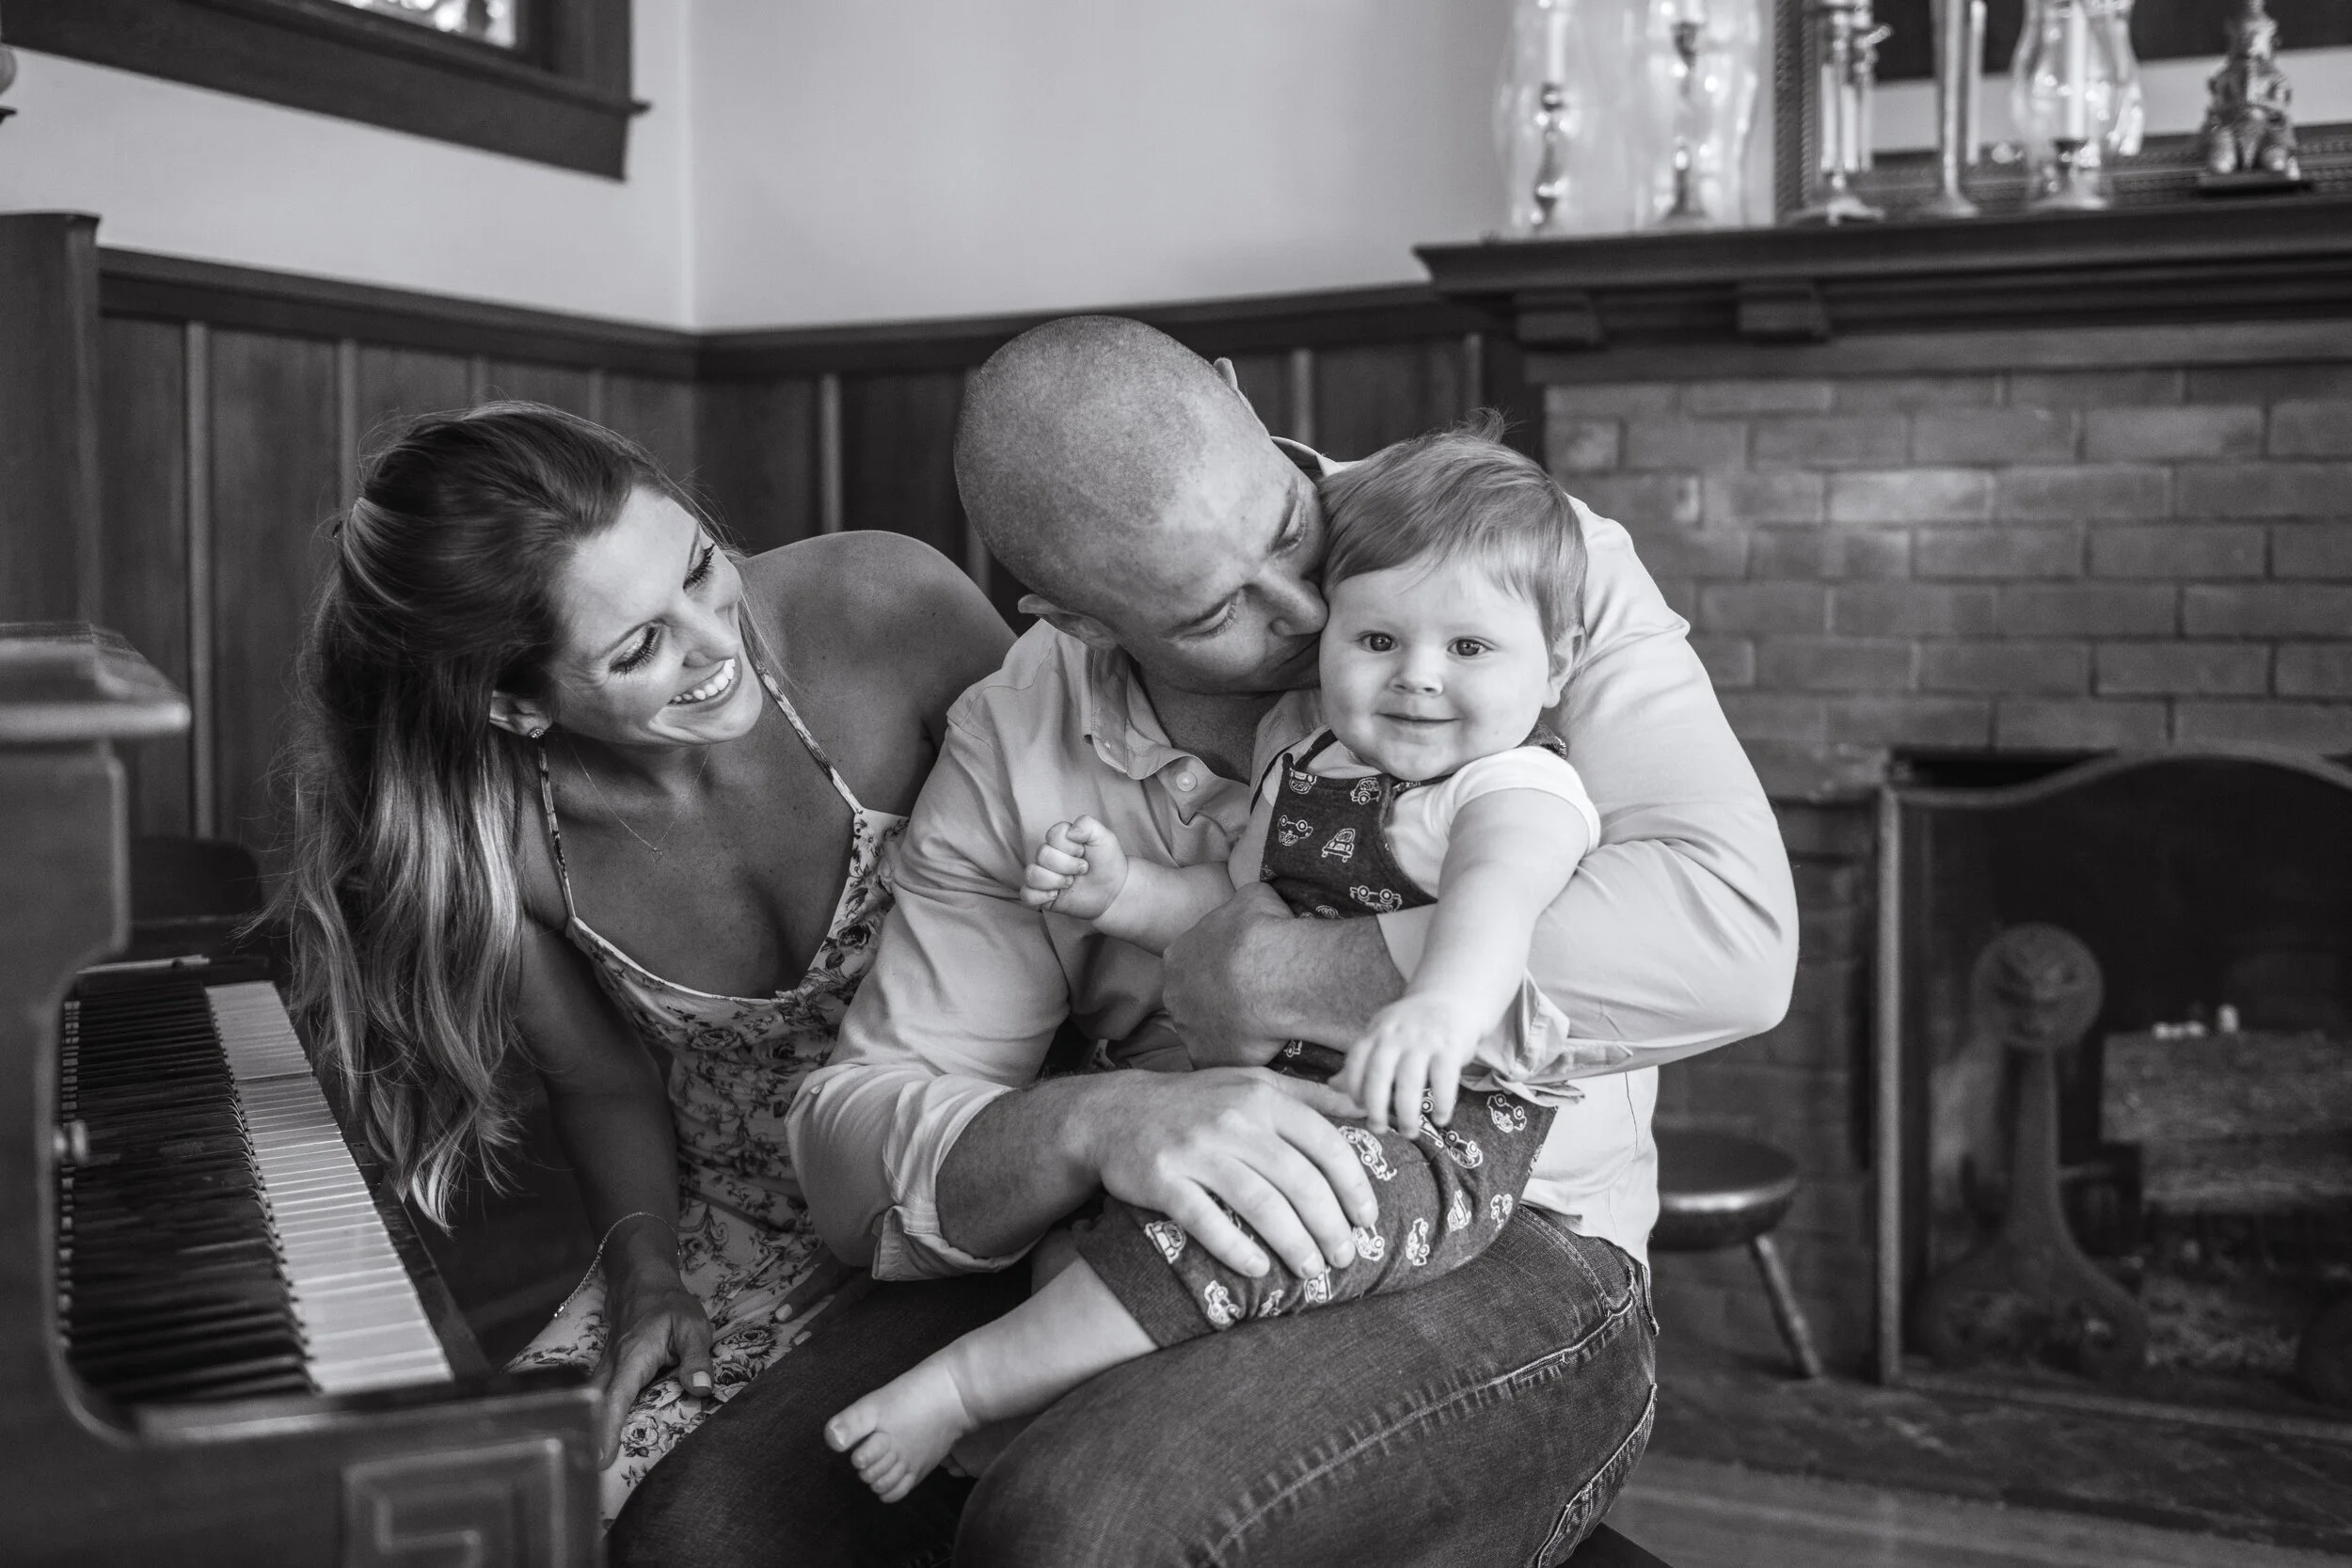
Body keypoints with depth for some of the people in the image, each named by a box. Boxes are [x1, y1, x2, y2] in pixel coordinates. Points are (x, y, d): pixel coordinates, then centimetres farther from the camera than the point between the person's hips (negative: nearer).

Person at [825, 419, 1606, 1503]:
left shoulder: (1516, 786, -11)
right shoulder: (1308, 771, 14)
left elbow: (1499, 886, -34)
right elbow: (1236, 908, 25)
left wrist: (1446, 1001, -57)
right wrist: (1120, 891, 5)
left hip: (1437, 1130, -9)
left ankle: (970, 1384, -22)